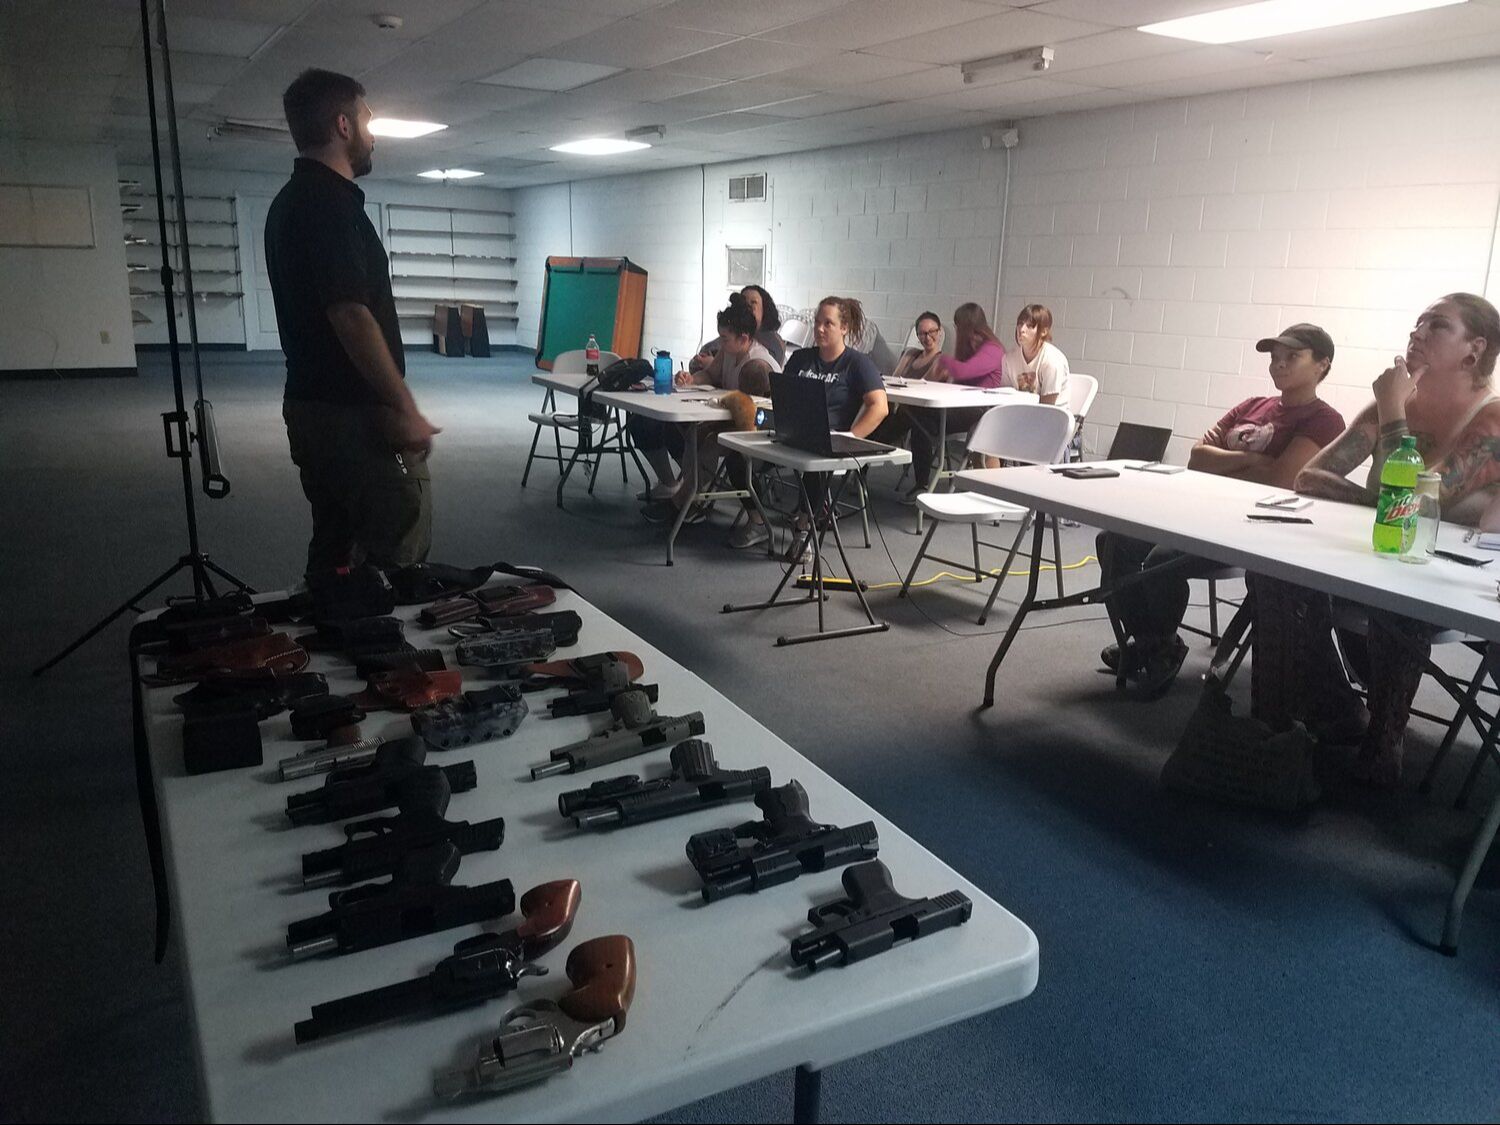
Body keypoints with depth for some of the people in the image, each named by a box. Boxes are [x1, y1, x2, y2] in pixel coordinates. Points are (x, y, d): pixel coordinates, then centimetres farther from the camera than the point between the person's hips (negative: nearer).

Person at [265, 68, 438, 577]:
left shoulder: (291, 200, 17)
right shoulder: (332, 202, -15)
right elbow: (351, 315, -23)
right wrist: (406, 409, -20)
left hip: (311, 406, 10)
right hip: (355, 415, -10)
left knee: (333, 553, 15)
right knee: (399, 557, -6)